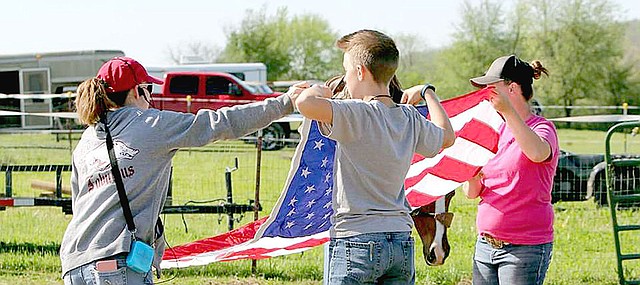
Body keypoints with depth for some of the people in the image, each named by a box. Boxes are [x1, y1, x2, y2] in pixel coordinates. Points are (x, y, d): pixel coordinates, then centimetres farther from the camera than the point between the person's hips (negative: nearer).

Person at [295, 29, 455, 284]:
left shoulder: (358, 115, -14)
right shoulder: (411, 119, 7)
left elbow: (305, 103, -30)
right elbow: (446, 136, 29)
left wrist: (317, 91, -5)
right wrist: (427, 92, 43)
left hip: (356, 239, -7)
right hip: (402, 243, 7)